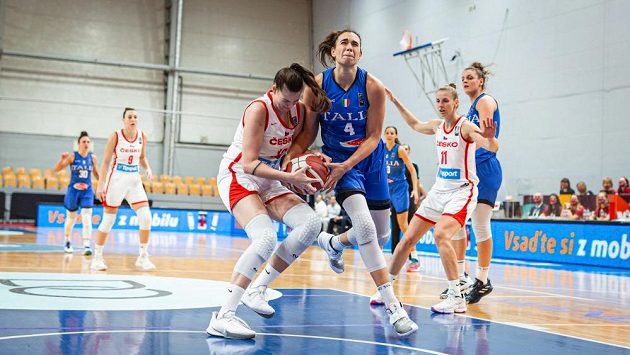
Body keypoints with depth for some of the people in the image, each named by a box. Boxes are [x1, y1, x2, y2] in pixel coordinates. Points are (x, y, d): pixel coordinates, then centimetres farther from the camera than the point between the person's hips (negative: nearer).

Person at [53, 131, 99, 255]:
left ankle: (86, 246, -16)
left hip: (87, 191, 1)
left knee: (87, 217, -14)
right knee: (71, 218, 14)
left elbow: (96, 173, 16)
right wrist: (62, 158, -27)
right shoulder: (72, 156, -7)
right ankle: (67, 242, 37)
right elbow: (57, 169, -10)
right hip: (73, 190, -1)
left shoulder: (92, 157, 1)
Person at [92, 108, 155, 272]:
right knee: (108, 220, 1)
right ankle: (97, 257, 14)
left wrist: (147, 169, -3)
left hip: (134, 180, 4)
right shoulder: (115, 136, -9)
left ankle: (143, 257, 3)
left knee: (146, 217, -8)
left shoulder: (142, 136, 2)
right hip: (116, 179, -4)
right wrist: (100, 185, -13)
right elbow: (106, 161, -8)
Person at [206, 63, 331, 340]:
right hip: (238, 176, -7)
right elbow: (249, 164, -24)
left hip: (269, 180, 8)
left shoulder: (299, 110, 0)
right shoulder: (259, 109, -21)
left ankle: (256, 290, -4)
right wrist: (290, 178, -33)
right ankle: (222, 317, -29)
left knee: (311, 223, -13)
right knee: (266, 236, -30)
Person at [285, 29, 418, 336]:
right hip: (338, 160, -2)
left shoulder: (373, 87, -15)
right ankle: (392, 305, -18)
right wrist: (290, 156, -23)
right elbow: (308, 132, -5)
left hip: (370, 160, 3)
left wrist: (345, 166, -25)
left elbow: (373, 137, -12)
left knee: (380, 235, 10)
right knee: (365, 226, -22)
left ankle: (332, 243, 43)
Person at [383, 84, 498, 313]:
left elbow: (492, 148, -28)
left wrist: (490, 138, -51)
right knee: (408, 239, 7)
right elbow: (415, 125, 29)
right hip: (439, 190, 7)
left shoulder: (466, 127, -13)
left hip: (462, 191, -7)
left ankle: (456, 298, -26)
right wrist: (395, 102, 30)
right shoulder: (437, 126, 8)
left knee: (440, 235, -30)